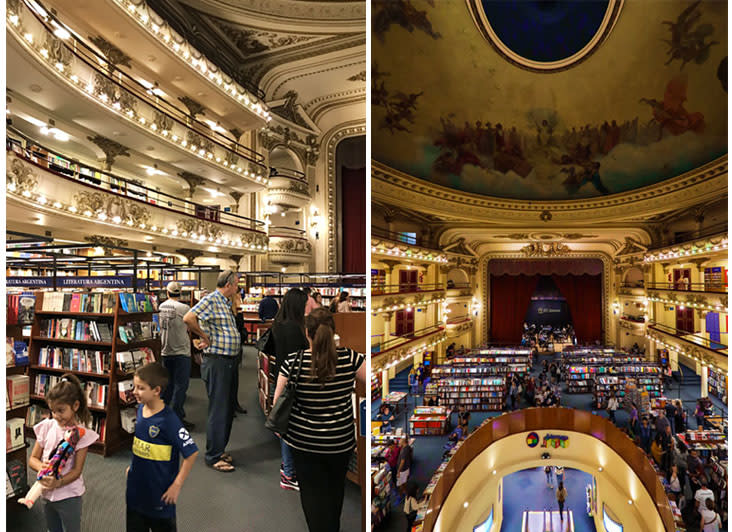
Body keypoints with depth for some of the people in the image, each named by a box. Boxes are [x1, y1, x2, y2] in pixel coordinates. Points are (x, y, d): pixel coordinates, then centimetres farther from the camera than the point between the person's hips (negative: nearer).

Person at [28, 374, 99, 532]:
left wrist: (58, 482, -30)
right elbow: (32, 459, -1)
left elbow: (77, 470, -15)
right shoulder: (46, 427, -6)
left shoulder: (81, 434, -16)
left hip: (69, 495, -4)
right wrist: (40, 466, -22)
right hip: (46, 492, 4)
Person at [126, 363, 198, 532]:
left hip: (160, 492, -6)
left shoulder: (168, 420, -27)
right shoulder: (140, 409, -4)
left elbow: (192, 453, -24)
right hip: (136, 487, 7)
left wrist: (177, 485, -21)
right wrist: (133, 466, 15)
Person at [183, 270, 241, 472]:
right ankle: (213, 456, 12)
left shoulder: (226, 303, 15)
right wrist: (205, 337, -17)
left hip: (229, 362, 9)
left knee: (228, 409, 16)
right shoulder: (211, 300, -14)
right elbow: (188, 318, -28)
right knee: (218, 410, -1)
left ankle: (220, 449, 30)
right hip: (216, 362, -9)